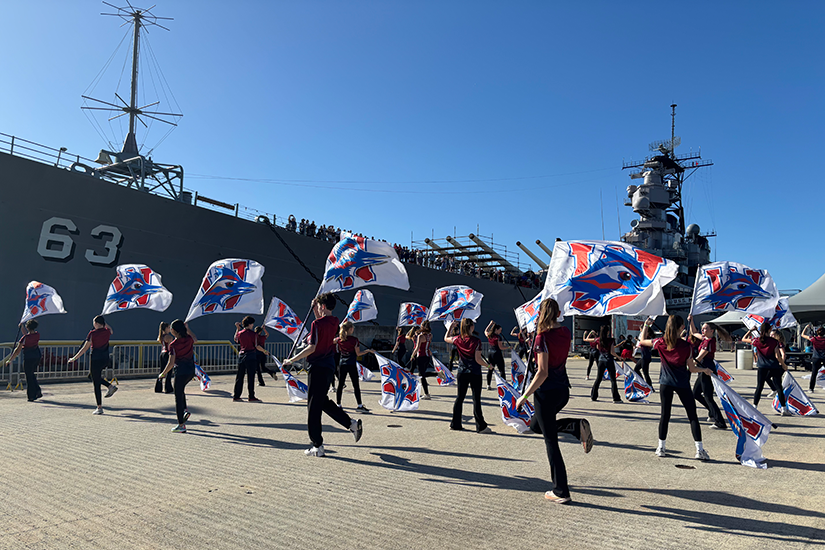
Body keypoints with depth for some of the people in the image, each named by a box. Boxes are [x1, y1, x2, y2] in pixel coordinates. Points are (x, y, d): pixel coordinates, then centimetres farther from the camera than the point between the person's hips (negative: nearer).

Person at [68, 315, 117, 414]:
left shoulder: (92, 333, -11)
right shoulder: (107, 331, 2)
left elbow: (84, 348, -9)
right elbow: (111, 331, 31)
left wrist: (74, 358, 0)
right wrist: (105, 323, 26)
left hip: (96, 359, -6)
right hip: (105, 359, 6)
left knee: (96, 384, 2)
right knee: (95, 377, 29)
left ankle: (99, 408, 4)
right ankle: (110, 386, 8)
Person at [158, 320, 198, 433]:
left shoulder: (173, 344, -14)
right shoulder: (189, 339, 0)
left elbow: (171, 363, -14)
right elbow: (195, 340, 27)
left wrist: (163, 374, -1)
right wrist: (188, 330, 26)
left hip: (181, 371, -6)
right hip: (191, 370, 6)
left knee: (178, 396, 3)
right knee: (180, 390, 30)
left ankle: (181, 426, 6)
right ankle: (185, 410, 12)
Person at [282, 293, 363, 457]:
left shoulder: (317, 323, -16)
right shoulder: (334, 322, 7)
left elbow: (312, 348, -19)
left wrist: (291, 360, -10)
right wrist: (317, 313, 21)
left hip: (318, 368, -8)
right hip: (329, 367, 8)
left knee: (313, 407, 1)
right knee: (323, 402, 22)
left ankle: (317, 446, 7)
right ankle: (352, 424, 14)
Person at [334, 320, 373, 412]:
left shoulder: (339, 339, 1)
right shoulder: (354, 340, -11)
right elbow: (358, 354, -9)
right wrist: (368, 351, 2)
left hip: (342, 364, 4)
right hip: (352, 365, -4)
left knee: (340, 385, 9)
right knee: (356, 385, 1)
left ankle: (338, 404, 12)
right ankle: (359, 405, 3)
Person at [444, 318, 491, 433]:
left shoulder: (458, 339, -2)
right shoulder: (476, 341, -13)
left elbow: (446, 338, 17)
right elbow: (478, 359, -15)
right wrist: (488, 365, 0)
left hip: (462, 373, 4)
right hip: (475, 373, -4)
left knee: (459, 398, 13)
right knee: (476, 399, -1)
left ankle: (455, 424, 18)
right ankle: (481, 426, 1)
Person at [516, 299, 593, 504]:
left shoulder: (543, 338, -19)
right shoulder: (566, 333, 2)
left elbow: (542, 373, -23)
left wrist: (524, 396, -16)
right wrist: (541, 329, 16)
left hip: (546, 392, -7)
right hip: (563, 389, 7)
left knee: (551, 441, 4)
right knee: (536, 425, 27)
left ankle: (561, 492, 11)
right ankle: (578, 426, 6)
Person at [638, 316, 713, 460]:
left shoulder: (660, 343, -7)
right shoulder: (686, 346, -12)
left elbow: (642, 341, 10)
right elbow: (692, 368, -5)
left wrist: (646, 325, 20)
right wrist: (705, 370, 14)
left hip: (665, 383, 3)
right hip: (682, 384, -2)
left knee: (665, 414, 10)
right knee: (692, 416, 5)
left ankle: (661, 447, 14)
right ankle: (699, 449, 4)